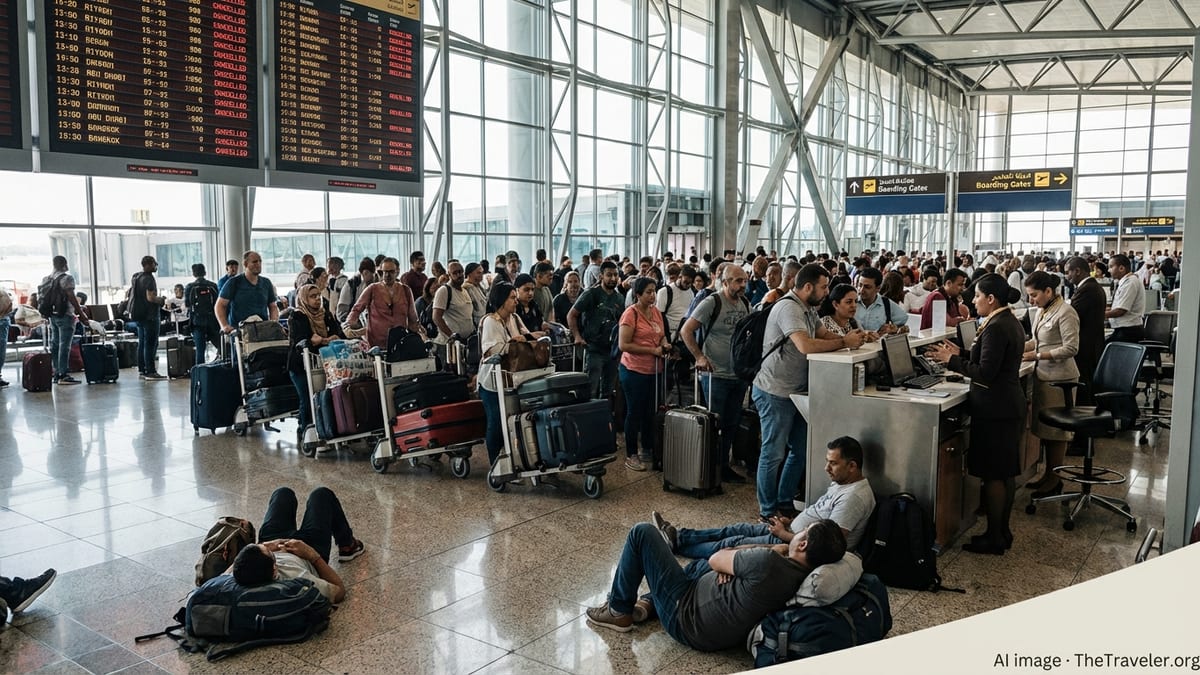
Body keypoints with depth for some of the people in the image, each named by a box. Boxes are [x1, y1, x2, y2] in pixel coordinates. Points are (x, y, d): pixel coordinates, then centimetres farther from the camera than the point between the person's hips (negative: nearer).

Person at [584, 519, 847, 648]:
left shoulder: (769, 563, -33)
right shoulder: (804, 574, -8)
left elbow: (715, 560, -17)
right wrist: (734, 562, -10)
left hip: (687, 617, -8)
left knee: (642, 533, -4)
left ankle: (619, 611, 12)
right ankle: (651, 603, 26)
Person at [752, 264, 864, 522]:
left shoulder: (807, 308, 11)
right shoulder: (788, 308, -21)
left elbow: (823, 334, 12)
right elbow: (805, 345, -32)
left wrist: (848, 337, -8)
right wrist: (845, 343, -25)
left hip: (797, 391, 10)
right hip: (775, 392, -10)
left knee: (800, 450, 16)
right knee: (773, 454, 1)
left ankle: (785, 503, 29)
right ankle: (768, 511, 13)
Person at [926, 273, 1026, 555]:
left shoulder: (996, 328, -20)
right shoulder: (1011, 323, 13)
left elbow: (985, 373, -22)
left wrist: (951, 359, -14)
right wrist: (959, 355, 12)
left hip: (995, 410, -10)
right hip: (1009, 405, 10)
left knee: (993, 475, -2)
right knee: (1006, 473, 16)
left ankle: (993, 538, 6)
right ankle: (1003, 532, 25)